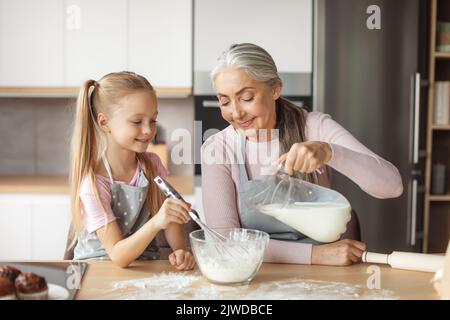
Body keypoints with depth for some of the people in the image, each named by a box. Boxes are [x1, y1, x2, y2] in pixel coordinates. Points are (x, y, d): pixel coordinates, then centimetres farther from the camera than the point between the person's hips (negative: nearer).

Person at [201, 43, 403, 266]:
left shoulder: (315, 128, -8)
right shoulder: (216, 150, -7)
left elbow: (392, 185, -17)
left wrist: (328, 151, -34)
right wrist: (315, 254, -22)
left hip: (324, 274, 0)